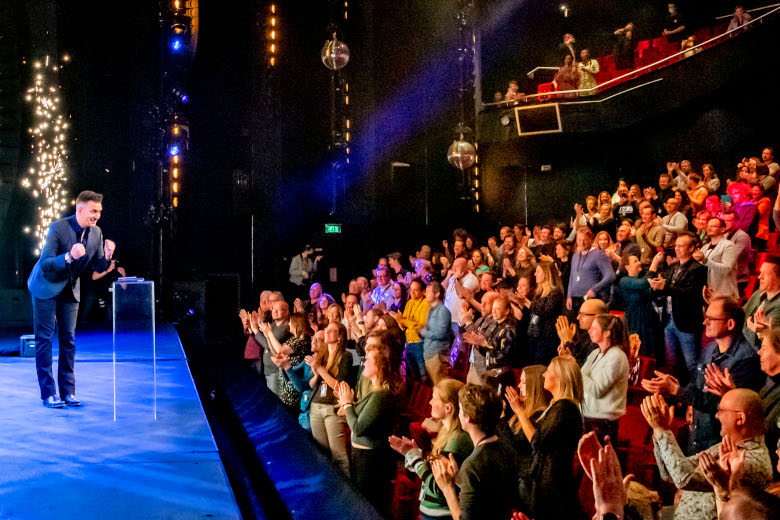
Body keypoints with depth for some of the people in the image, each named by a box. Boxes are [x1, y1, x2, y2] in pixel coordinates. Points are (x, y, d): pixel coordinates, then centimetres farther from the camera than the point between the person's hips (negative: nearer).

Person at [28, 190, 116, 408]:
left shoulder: (96, 233, -7)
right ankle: (48, 393, 3)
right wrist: (69, 256, -42)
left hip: (70, 290, 5)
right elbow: (44, 264, -26)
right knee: (44, 339, -3)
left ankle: (68, 391, 11)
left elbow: (99, 267, 0)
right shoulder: (58, 228, -23)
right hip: (46, 288, -5)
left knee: (68, 340, 5)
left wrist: (107, 256, -22)